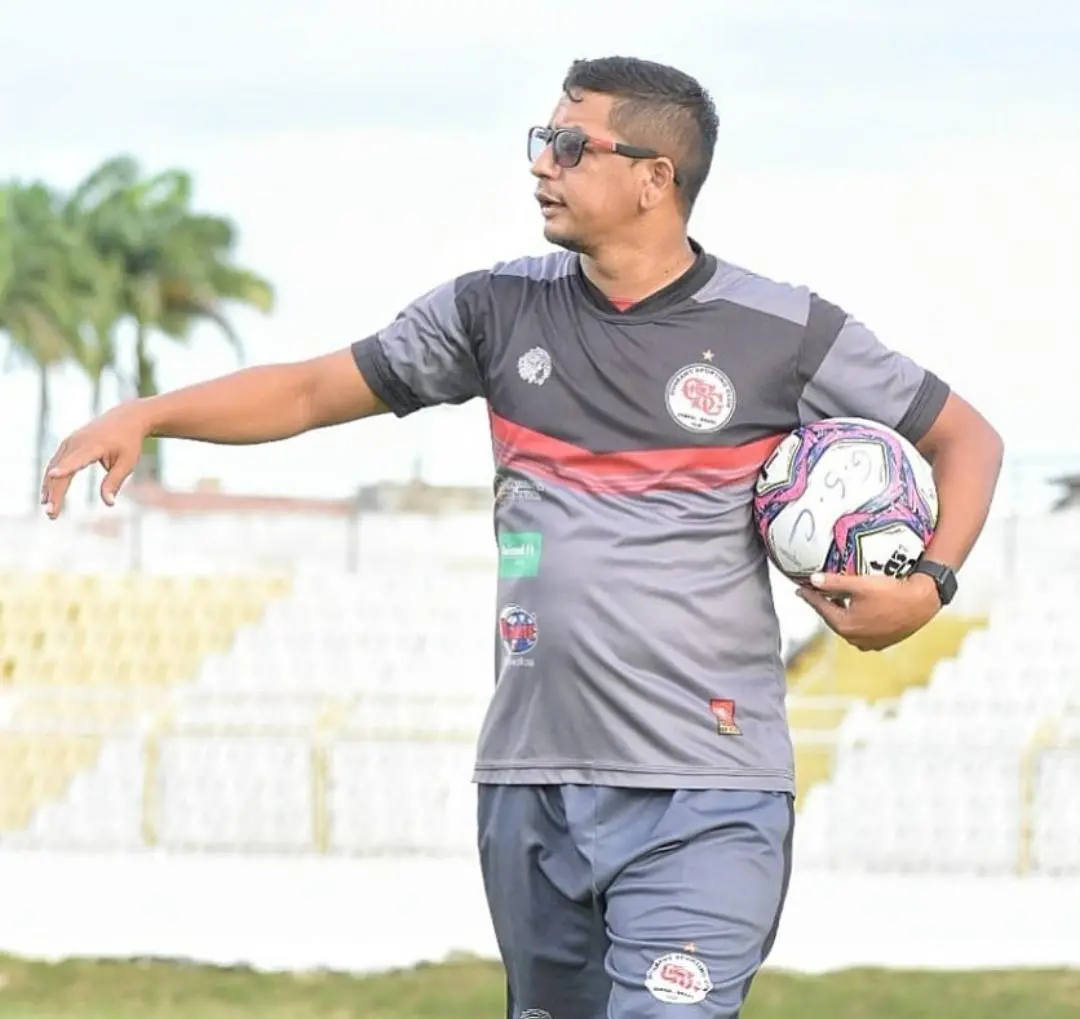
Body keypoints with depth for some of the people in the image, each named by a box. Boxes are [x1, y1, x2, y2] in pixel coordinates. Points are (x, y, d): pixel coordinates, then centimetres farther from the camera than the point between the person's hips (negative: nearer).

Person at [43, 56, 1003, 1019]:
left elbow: (967, 437, 7)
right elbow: (314, 390, 11)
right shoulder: (500, 309, 7)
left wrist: (929, 585, -8)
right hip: (531, 784, 5)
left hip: (704, 802, -5)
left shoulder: (783, 332, -3)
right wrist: (144, 416, 0)